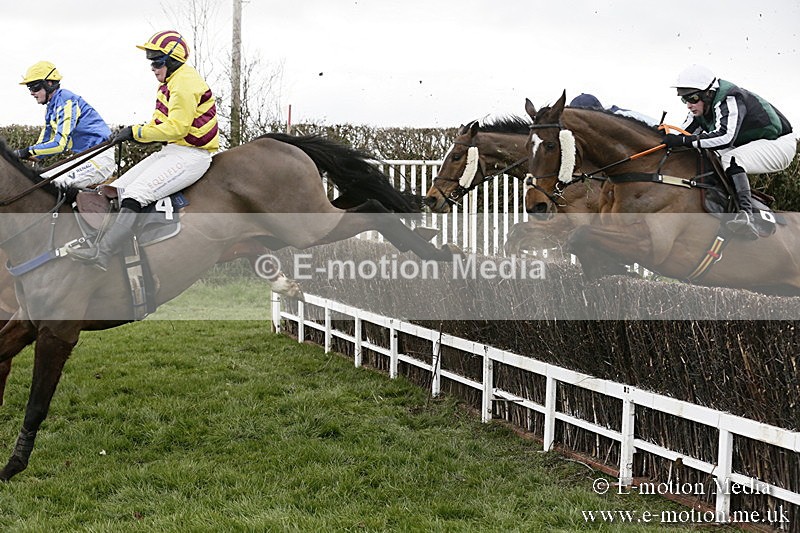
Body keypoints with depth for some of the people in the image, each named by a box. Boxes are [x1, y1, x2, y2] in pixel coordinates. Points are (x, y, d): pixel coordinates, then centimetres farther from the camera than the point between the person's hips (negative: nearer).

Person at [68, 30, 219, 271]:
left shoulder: (185, 83, -14)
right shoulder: (171, 82, 19)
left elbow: (176, 127, -21)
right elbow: (162, 123, 21)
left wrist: (137, 132, -16)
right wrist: (133, 134, 3)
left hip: (190, 155, -11)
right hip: (171, 150, 11)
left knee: (136, 193, -25)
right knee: (118, 188, 2)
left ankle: (102, 253, -31)